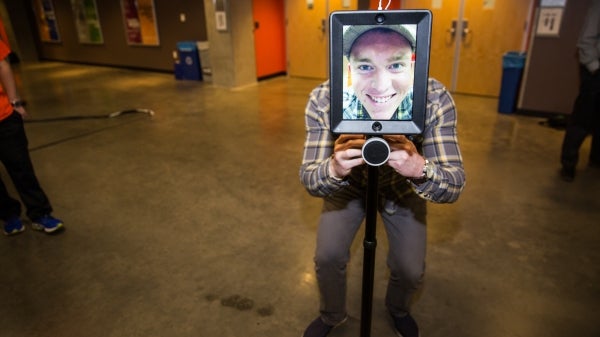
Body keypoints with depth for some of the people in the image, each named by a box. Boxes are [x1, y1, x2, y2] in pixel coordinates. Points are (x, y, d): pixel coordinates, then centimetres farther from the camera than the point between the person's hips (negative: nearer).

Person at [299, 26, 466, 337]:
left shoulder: (435, 98, -34)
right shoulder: (324, 98, -32)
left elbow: (454, 186, -31)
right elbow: (308, 179, -29)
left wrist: (421, 169, -54)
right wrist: (334, 169, -52)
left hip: (404, 186, 1)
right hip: (347, 184, 0)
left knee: (410, 269, -2)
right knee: (327, 256, -10)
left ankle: (398, 310, 36)